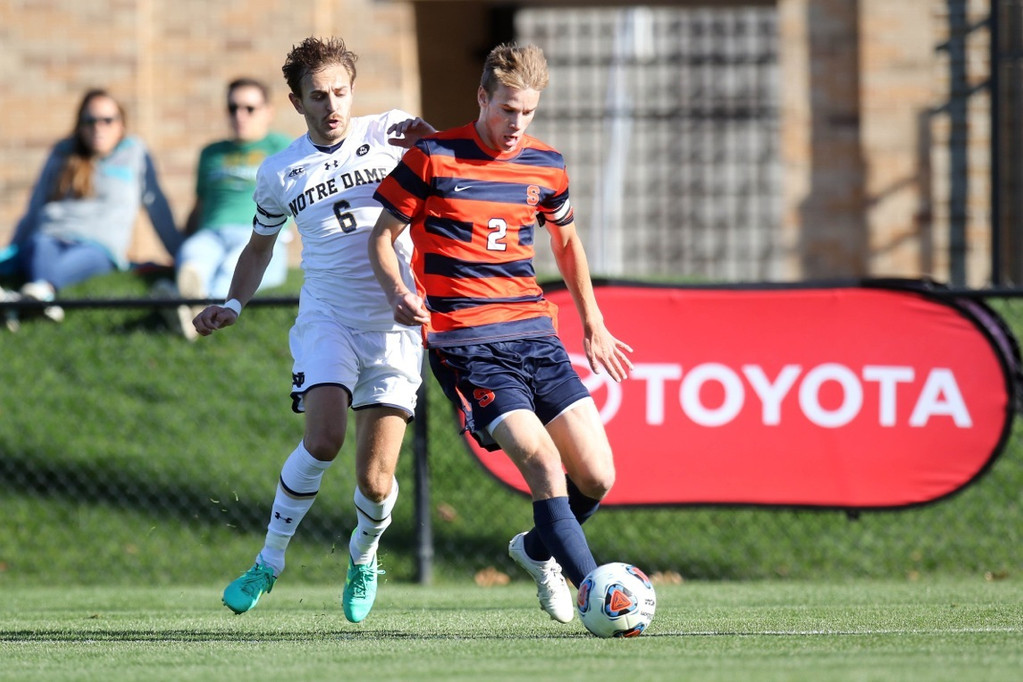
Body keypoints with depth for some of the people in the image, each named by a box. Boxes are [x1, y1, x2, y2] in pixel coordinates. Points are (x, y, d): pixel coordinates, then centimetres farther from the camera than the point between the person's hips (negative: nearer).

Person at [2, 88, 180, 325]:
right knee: (40, 245, -37)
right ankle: (42, 300, -72)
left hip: (99, 246, -2)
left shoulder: (134, 153, 19)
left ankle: (41, 288, -76)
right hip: (51, 238, 2)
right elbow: (34, 210, 28)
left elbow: (158, 208, 20)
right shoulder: (62, 154, 24)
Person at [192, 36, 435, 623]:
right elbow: (260, 246, 21)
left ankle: (364, 556, 28)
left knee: (376, 480, -5)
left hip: (396, 323, 0)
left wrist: (430, 141, -21)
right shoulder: (280, 173, 6)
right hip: (327, 318, 0)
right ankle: (270, 562, -6)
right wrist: (232, 306, 7)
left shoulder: (388, 134, 1)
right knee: (324, 440, -25)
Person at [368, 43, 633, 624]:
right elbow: (383, 235, 4)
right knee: (543, 462, -23)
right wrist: (397, 292, -16)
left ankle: (540, 549, 27)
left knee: (597, 476, -3)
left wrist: (594, 325, 28)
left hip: (535, 335, 5)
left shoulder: (546, 166, 10)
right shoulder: (434, 158, -3)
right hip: (465, 345, -5)